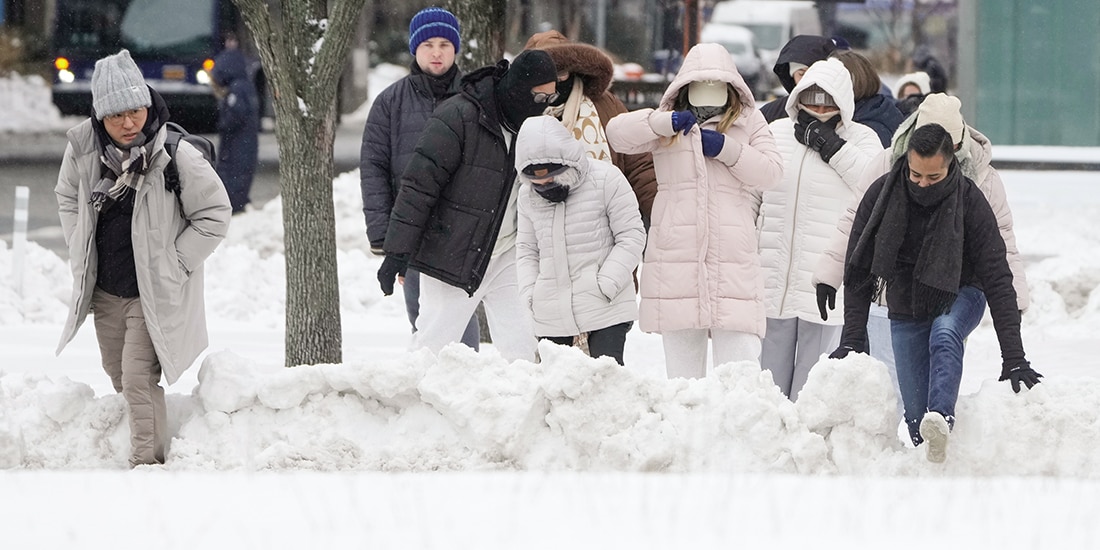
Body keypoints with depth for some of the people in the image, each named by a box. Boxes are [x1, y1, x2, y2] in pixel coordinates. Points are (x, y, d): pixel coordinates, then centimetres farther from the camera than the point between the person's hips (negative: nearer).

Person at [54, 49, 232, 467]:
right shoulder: (83, 147, -8)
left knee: (139, 378, -14)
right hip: (103, 290, 5)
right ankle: (148, 444, 38)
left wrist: (172, 265, -10)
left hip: (154, 293, -5)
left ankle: (148, 462, -4)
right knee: (118, 376, 17)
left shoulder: (177, 156, -22)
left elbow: (214, 216, -9)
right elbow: (67, 198, 13)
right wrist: (81, 255, 6)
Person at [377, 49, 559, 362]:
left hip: (508, 258, 6)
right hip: (452, 256, -6)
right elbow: (419, 183, -18)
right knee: (434, 347, -1)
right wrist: (397, 251, -20)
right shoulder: (459, 117, -17)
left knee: (521, 348, -1)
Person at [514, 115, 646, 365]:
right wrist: (530, 293, 3)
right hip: (552, 314, 5)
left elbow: (631, 236, -6)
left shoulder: (605, 179, -8)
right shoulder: (527, 195, 8)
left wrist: (606, 286, -14)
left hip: (606, 309, -5)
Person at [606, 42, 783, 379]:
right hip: (675, 257, 2)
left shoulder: (749, 122, 12)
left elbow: (771, 172, 0)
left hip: (732, 256, -2)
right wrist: (667, 123, -14)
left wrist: (727, 149, -11)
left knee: (738, 357, -10)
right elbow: (617, 132, -2)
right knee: (681, 362, 7)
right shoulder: (666, 125, 13)